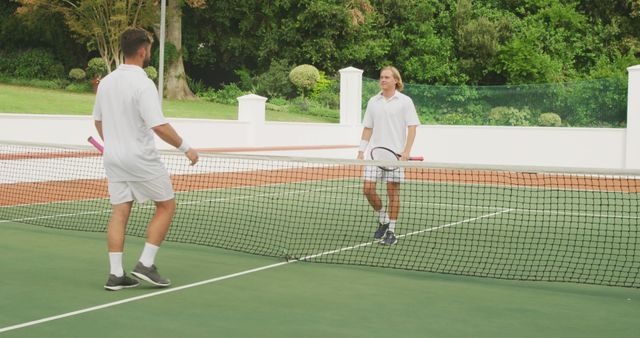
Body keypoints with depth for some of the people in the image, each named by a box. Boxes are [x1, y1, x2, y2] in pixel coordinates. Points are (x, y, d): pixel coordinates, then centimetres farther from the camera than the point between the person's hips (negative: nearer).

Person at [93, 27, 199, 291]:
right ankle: (146, 264, 4)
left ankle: (116, 274, 6)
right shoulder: (143, 84, -17)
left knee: (119, 212, 8)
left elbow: (98, 121, 16)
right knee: (166, 206, 8)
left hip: (113, 158, 7)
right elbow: (159, 126, -23)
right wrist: (186, 148, -12)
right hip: (142, 159, -7)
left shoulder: (106, 82, 6)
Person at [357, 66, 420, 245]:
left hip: (395, 154, -4)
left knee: (393, 192, 0)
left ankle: (391, 232, 9)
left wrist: (406, 151, -14)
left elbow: (412, 127, -4)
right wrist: (361, 150, 7)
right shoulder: (373, 101, 11)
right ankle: (383, 220, 18)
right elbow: (368, 128, 15)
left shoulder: (405, 101, 0)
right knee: (368, 189, -5)